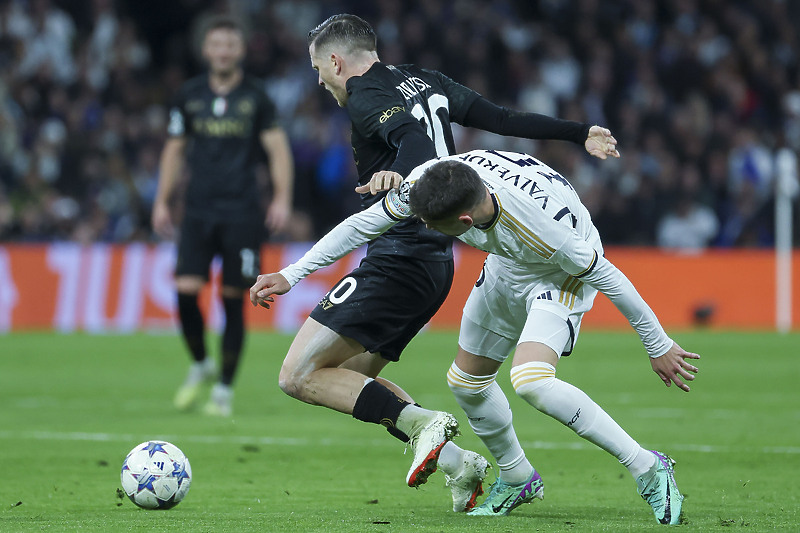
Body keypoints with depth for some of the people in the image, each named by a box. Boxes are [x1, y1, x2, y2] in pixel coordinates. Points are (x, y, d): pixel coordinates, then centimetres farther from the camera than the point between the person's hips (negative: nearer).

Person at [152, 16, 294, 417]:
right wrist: (162, 202, 12)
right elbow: (174, 149, 16)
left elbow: (277, 147, 1)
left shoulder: (255, 96, 1)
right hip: (199, 211, 2)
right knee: (186, 290, -11)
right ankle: (201, 366, 14)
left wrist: (282, 199, -10)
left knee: (233, 300, -2)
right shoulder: (190, 96, 8)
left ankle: (225, 390, 8)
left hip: (242, 214, -2)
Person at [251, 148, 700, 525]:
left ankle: (648, 469, -18)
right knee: (467, 380, 12)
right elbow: (362, 225, -12)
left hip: (563, 274, -7)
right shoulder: (428, 181, -28)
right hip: (507, 266, 7)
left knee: (530, 381, -28)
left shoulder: (542, 227, -42)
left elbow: (607, 276, -28)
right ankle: (518, 479, 37)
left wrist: (660, 346, -17)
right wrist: (291, 275, -10)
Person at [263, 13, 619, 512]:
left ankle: (424, 424, -17)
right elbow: (504, 119, 18)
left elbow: (415, 138, -28)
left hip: (399, 260, -9)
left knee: (300, 376, -8)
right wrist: (580, 132, 26)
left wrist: (397, 178, -46)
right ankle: (456, 461, 7)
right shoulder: (426, 82, 16)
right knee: (353, 379, 18)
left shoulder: (365, 96, -9)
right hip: (437, 261, 9)